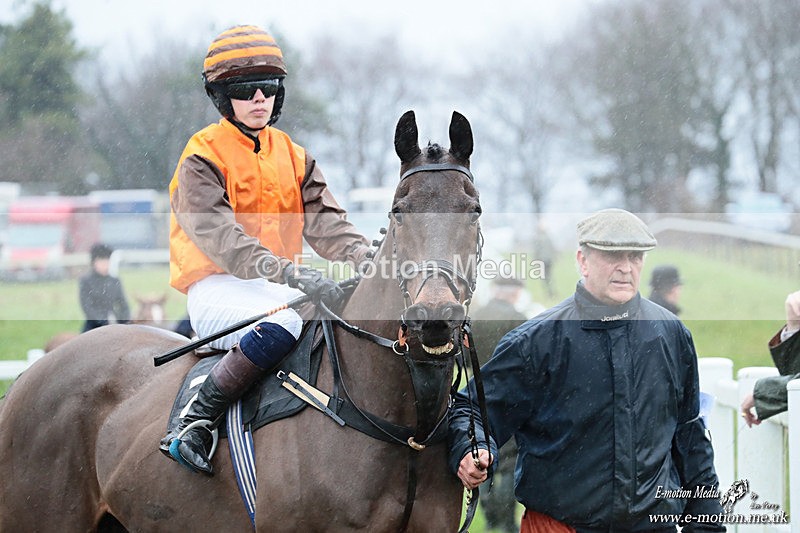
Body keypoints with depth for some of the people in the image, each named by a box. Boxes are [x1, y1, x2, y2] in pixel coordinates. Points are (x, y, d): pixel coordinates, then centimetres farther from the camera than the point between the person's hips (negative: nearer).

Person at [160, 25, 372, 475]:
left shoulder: (293, 156, 17)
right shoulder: (203, 158, -6)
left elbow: (322, 219, 6)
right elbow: (218, 235, -21)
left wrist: (365, 254, -17)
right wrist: (287, 272, -35)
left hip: (280, 286, 7)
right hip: (217, 286, -7)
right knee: (282, 327, -37)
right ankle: (195, 422, -28)